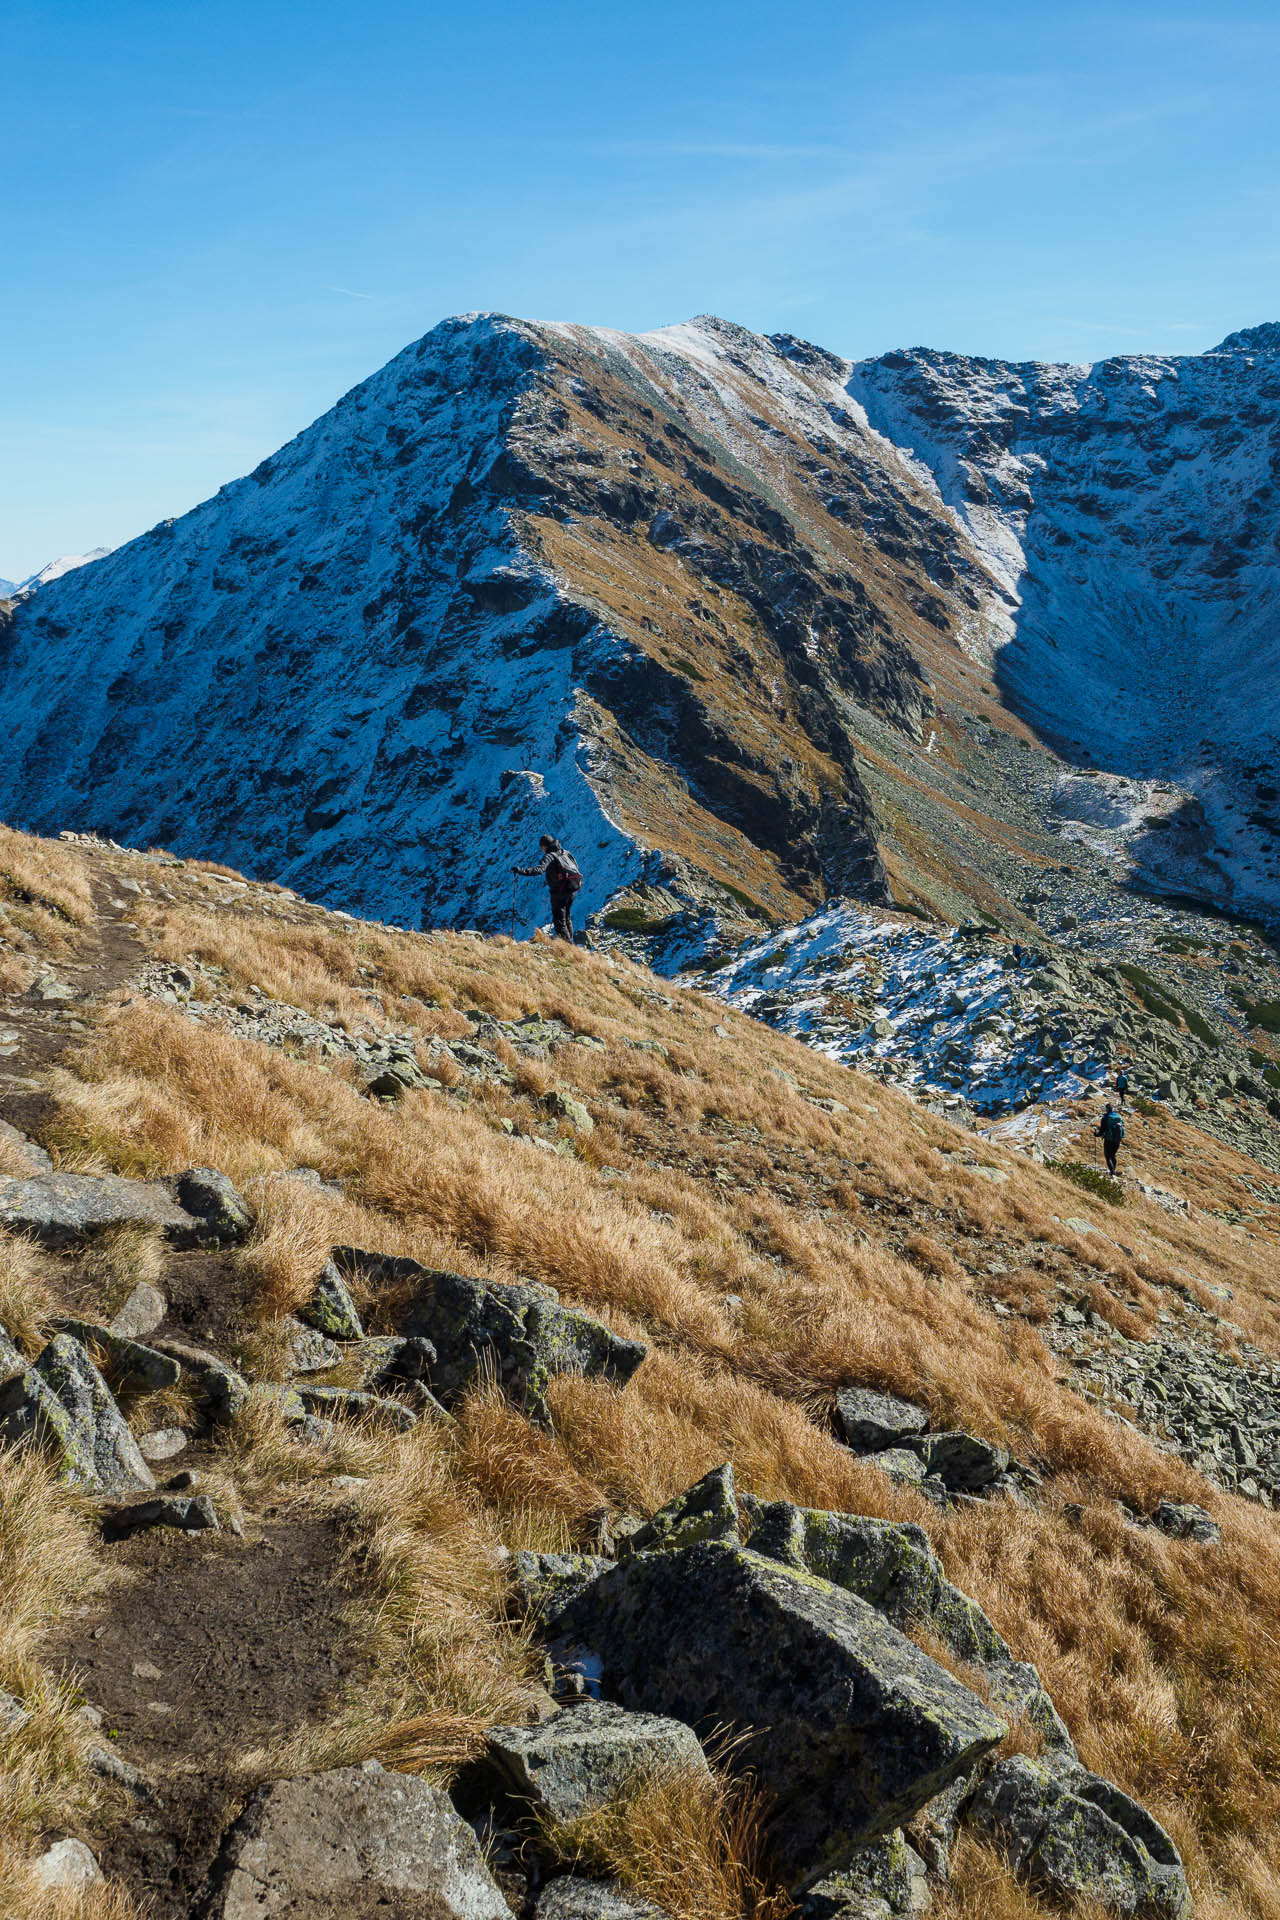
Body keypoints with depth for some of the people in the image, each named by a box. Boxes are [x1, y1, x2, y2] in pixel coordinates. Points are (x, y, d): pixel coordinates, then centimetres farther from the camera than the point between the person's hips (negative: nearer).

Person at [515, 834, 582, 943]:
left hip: (560, 891, -8)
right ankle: (570, 943, 28)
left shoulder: (550, 855, -10)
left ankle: (566, 942, -6)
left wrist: (521, 870, -32)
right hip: (572, 890, 8)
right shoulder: (566, 852, 13)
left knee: (559, 918, -2)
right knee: (567, 918, 21)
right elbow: (576, 868, 21)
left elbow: (539, 869, -27)